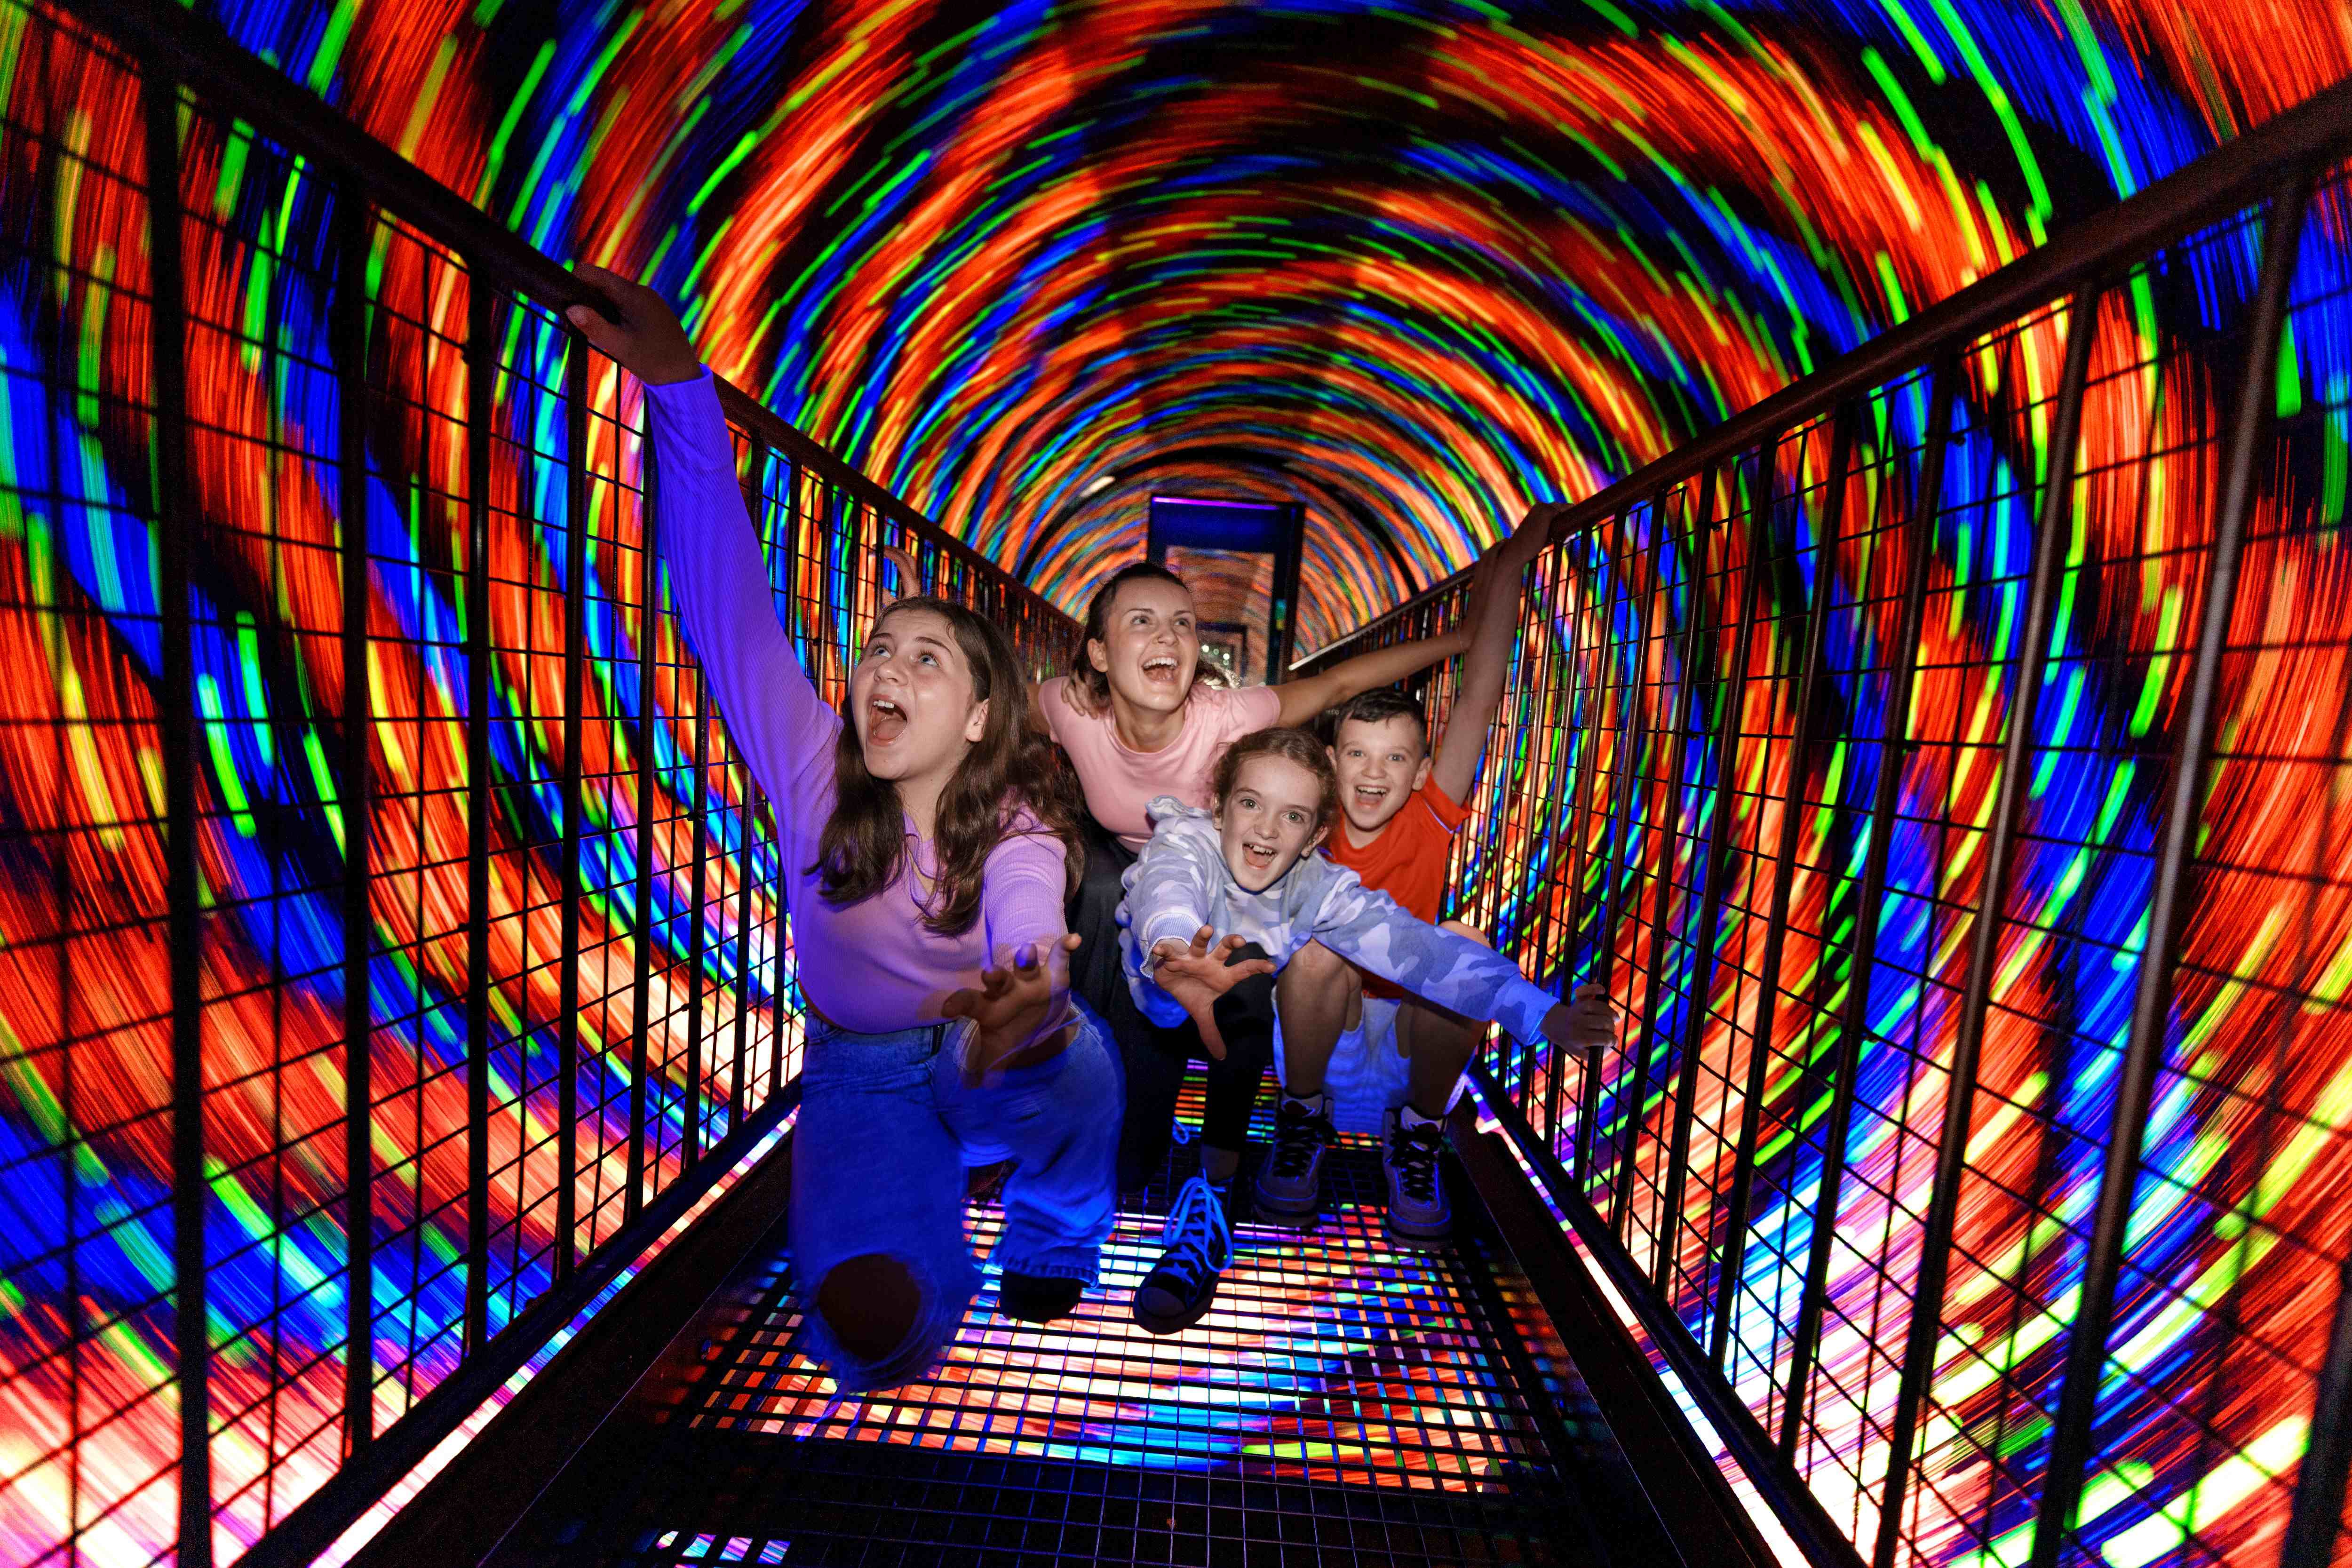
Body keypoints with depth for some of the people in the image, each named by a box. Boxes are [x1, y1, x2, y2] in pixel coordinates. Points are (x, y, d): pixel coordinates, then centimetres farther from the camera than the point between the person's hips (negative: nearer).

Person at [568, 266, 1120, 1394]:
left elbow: (1032, 948, -36)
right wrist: (676, 383, -26)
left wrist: (1028, 1007, -61)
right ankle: (929, 1224, 13)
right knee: (878, 1317, -25)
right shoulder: (814, 773, -11)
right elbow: (730, 598, -19)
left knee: (1062, 1050, -35)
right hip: (859, 1083, 0)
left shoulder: (1017, 830, -15)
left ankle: (1052, 1237, -1)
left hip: (986, 1076, 0)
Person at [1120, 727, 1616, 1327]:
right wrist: (1173, 955, -77)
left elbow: (1415, 946, -30)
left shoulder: (1320, 888, -19)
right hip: (1144, 1003, -3)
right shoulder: (1186, 838, -28)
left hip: (1244, 1022, 3)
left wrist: (1537, 1011, -42)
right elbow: (1167, 889, -53)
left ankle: (1208, 1202, -7)